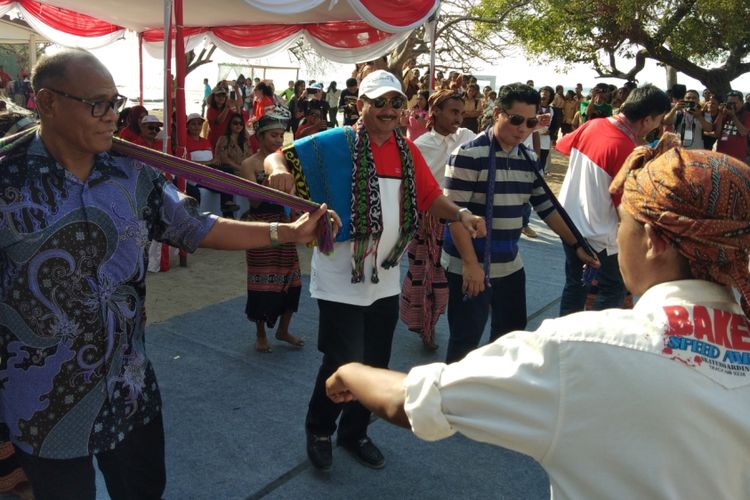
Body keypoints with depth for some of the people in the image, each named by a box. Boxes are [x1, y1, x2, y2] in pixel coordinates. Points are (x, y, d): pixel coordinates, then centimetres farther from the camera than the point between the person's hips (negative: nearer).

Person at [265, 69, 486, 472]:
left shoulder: (407, 151, 5)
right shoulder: (336, 143, -11)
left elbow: (430, 197, 7)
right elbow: (279, 156, -12)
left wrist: (459, 215, -12)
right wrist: (279, 168, -36)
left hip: (385, 281, 6)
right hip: (341, 280, -6)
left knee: (374, 365, 16)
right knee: (343, 364, -2)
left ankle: (354, 432, 40)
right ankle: (318, 430, 29)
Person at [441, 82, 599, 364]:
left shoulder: (529, 159, 7)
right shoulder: (469, 154, -15)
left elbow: (547, 207, 13)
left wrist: (576, 245, 9)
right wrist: (471, 264, -20)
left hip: (510, 265, 7)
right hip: (469, 267, -7)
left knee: (512, 332, 19)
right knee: (466, 341, 3)